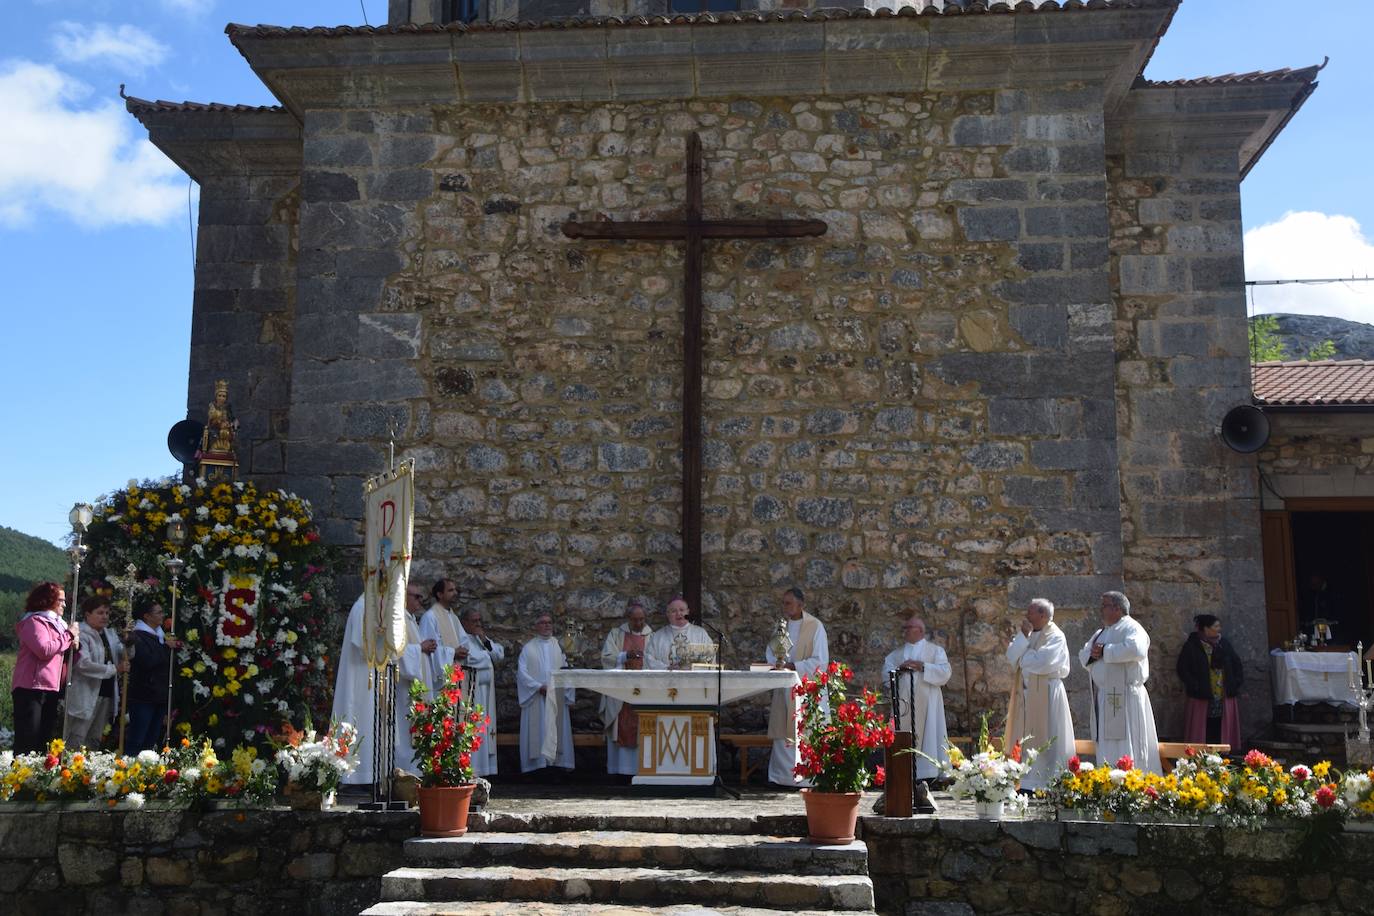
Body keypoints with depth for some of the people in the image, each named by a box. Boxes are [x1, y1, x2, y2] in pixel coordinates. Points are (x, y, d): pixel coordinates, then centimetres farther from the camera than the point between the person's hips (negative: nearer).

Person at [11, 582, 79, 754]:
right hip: (31, 687, -9)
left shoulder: (56, 622, 18)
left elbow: (58, 651, 28)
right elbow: (44, 650, -24)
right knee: (28, 739, -10)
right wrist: (68, 636, -12)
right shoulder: (34, 621, -9)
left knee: (44, 738, 12)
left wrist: (71, 643, 6)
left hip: (51, 688, 9)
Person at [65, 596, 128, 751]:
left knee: (95, 741, 14)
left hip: (106, 695, 8)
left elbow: (126, 656, 15)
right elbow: (84, 664, -23)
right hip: (86, 696, -8)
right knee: (76, 741, -5)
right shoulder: (81, 635, -11)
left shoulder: (110, 634, 14)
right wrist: (114, 669, -20)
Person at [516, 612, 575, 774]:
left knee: (557, 729, 0)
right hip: (535, 698, -2)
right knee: (538, 731, -4)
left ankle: (558, 761, 1)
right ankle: (538, 761, -2)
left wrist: (562, 686, -10)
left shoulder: (559, 646, 12)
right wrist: (539, 687, -12)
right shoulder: (528, 648, 6)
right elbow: (522, 672, -3)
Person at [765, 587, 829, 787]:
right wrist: (776, 662, -7)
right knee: (782, 733, 6)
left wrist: (793, 666, -18)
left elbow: (820, 661, -10)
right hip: (783, 688, 5)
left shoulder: (815, 626, -6)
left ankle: (805, 777, 0)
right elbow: (770, 653, 15)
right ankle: (782, 775, 12)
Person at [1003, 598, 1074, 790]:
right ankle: (1026, 780, 8)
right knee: (1024, 739, 5)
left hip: (1045, 693, -7)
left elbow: (1041, 663, -20)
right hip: (1024, 693, 7)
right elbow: (1011, 656, 1)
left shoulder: (1056, 637, -8)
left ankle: (1048, 781, 1)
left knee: (1044, 740, -4)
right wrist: (1023, 637, -10)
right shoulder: (1026, 633, 14)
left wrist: (1022, 656, -3)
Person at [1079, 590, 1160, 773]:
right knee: (1107, 749, 10)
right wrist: (1092, 654, -4)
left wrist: (1104, 651, -16)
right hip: (1103, 698, 9)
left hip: (1124, 698, -9)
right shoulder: (1102, 632, 20)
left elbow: (1135, 649, -27)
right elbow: (1083, 654, 21)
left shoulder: (1131, 628, -8)